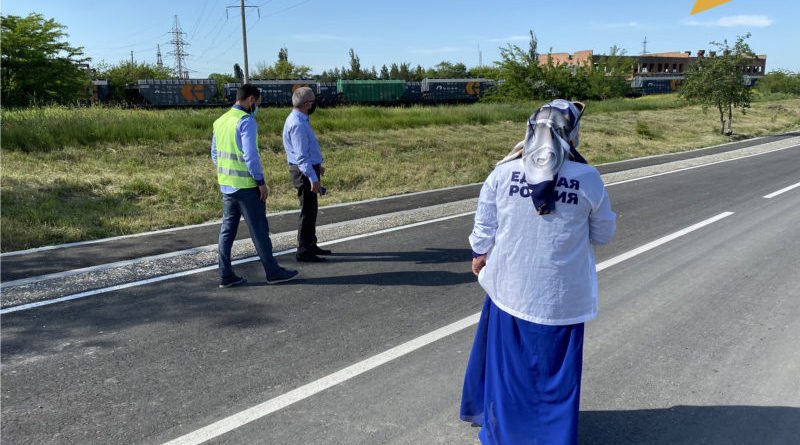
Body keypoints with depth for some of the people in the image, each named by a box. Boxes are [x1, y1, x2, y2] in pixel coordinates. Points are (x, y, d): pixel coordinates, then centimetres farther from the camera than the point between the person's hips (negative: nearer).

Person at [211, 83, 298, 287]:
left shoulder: (220, 121, 11)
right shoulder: (246, 121, -15)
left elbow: (215, 154, 15)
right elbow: (250, 155, -21)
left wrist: (228, 173, 18)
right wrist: (261, 182, -14)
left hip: (226, 184, 8)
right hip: (246, 185, -8)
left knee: (227, 229, 11)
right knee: (259, 230, 2)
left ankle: (226, 275, 15)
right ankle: (273, 272, 12)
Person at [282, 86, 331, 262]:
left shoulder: (299, 120, 11)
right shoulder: (297, 124, -21)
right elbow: (301, 155, -25)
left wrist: (317, 166, 31)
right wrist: (313, 178, -26)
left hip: (308, 169, 10)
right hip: (305, 172, -10)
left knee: (311, 210, 17)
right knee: (308, 212, -3)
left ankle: (310, 245, 29)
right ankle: (303, 251, 4)